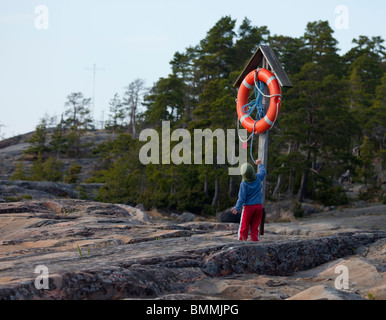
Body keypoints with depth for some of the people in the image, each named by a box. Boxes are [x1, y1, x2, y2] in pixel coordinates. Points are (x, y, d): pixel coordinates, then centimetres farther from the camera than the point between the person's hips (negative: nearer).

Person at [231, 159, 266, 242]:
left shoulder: (244, 184, -16)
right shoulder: (258, 177, -4)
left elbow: (242, 198, -13)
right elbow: (263, 172, 20)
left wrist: (237, 208, -1)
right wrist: (259, 164, 37)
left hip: (248, 207, -4)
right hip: (259, 206, 4)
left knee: (243, 228, 3)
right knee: (255, 228, 9)